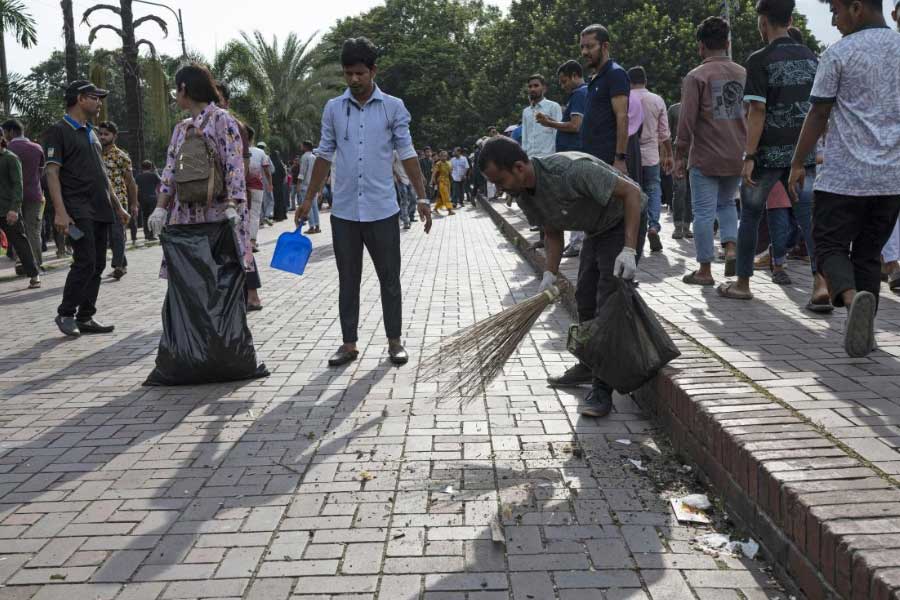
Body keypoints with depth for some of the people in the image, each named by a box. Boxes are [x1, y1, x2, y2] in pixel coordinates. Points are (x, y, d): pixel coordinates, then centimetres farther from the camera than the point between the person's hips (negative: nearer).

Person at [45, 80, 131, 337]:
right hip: (78, 211, -8)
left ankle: (85, 318, 11)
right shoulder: (59, 130, -3)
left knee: (98, 265, 5)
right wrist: (60, 211, -19)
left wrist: (117, 206, 21)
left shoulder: (91, 133, 21)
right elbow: (52, 172, -10)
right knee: (86, 262, -14)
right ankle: (65, 314, 1)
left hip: (101, 210, 8)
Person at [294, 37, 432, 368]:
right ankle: (349, 344, 17)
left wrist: (422, 197, -6)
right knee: (348, 281, 8)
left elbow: (407, 154, 1)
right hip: (344, 211, 2)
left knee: (390, 279, 6)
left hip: (382, 210, -2)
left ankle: (395, 341, 18)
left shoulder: (393, 107, 0)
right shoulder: (333, 108, 6)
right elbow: (324, 155, 12)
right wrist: (309, 199, 11)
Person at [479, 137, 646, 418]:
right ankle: (590, 366, 34)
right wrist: (550, 273, -10)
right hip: (597, 229, 9)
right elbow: (553, 233, 5)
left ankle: (603, 389, -10)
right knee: (585, 299, 14)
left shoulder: (571, 170, -36)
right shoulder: (525, 195, -9)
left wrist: (629, 250, -37)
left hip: (625, 220, -8)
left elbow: (632, 192, -32)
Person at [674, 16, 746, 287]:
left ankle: (705, 271, 8)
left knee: (704, 213, 3)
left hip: (705, 158, -5)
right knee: (726, 204, 24)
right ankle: (731, 248, 4)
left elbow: (687, 120, -11)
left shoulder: (696, 76, -8)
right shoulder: (743, 74, 5)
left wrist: (680, 156, -3)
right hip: (738, 156, 5)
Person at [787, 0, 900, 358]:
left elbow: (818, 116, -4)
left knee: (829, 246, 3)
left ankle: (853, 296, -25)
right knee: (869, 252, 14)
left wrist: (798, 164, 5)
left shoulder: (839, 54, -6)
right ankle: (865, 328, 15)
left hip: (844, 175, -5)